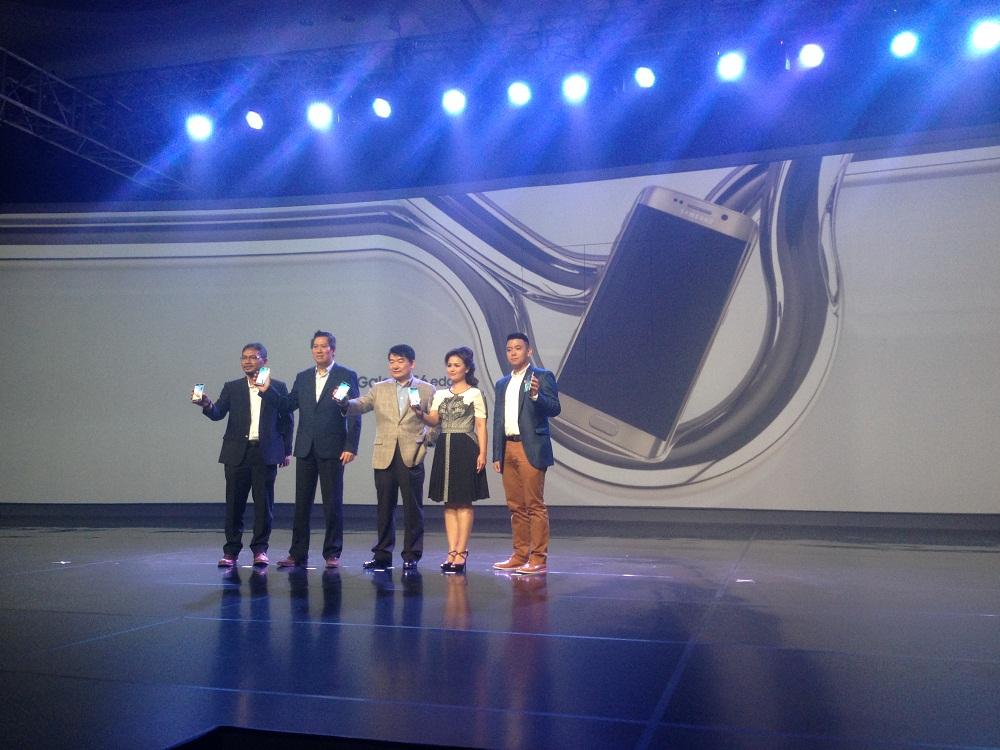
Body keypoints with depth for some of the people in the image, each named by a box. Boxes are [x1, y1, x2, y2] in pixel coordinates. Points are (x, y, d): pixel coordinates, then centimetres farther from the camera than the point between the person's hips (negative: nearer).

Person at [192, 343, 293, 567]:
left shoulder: (278, 387, 6)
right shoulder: (232, 388, 10)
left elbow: (286, 420, 7)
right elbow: (218, 413, -3)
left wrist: (287, 450, 3)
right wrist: (207, 405, -25)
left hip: (266, 453, -1)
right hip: (237, 453, 1)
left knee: (264, 503, 2)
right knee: (234, 503, 4)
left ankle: (260, 549, 13)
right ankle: (231, 551, 13)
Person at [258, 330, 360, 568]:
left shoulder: (346, 376, -1)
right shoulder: (303, 377, 14)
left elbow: (355, 414, -5)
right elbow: (287, 406, 10)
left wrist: (351, 447, -12)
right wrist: (266, 391, -3)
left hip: (332, 450, -4)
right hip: (306, 449, 4)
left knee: (332, 503, 2)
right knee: (302, 503, 8)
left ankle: (332, 553, 12)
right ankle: (298, 553, 16)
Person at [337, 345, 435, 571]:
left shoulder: (426, 390, 6)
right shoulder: (379, 389, 12)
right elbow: (361, 405, -1)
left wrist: (424, 444, -7)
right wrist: (345, 402, -21)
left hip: (412, 457, -2)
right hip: (384, 457, 2)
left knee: (413, 508, 2)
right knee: (384, 508, 8)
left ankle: (411, 556, 11)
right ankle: (382, 555, 16)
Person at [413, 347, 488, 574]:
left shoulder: (475, 394, 2)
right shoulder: (440, 394, 15)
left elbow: (481, 425, -2)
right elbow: (434, 420, 1)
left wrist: (482, 453, -12)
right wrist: (421, 414, -20)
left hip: (465, 448, -5)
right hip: (445, 449, 5)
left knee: (464, 502, -4)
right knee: (449, 503, 5)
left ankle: (461, 552, -1)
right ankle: (452, 552, 9)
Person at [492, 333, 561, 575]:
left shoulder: (542, 377, 0)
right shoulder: (502, 383, 19)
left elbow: (554, 409, -10)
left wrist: (536, 395, -28)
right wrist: (497, 455, 15)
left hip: (531, 449, -7)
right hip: (508, 449, 7)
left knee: (535, 505, -6)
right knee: (516, 506, 11)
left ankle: (538, 558, -3)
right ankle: (520, 555, 18)